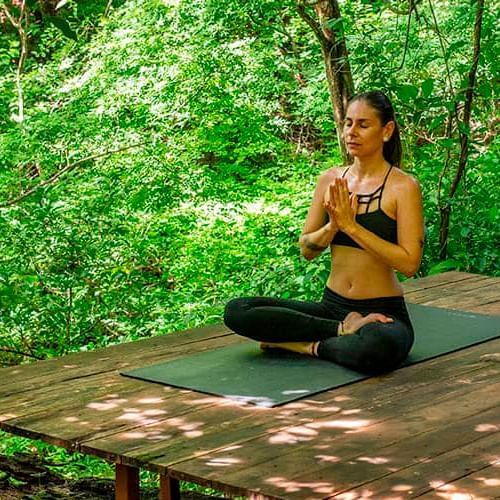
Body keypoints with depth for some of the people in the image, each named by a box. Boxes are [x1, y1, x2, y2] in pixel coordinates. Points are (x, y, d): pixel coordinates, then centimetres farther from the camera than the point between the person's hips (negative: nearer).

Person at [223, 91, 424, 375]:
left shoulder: (403, 187, -9)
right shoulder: (331, 180, 6)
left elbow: (409, 263, -16)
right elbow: (307, 250, 7)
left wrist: (351, 225, -19)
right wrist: (333, 226, -14)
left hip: (384, 312, -5)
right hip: (333, 305, 5)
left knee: (378, 348, -42)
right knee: (236, 311, -15)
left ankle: (310, 346, -12)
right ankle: (342, 330, -11)